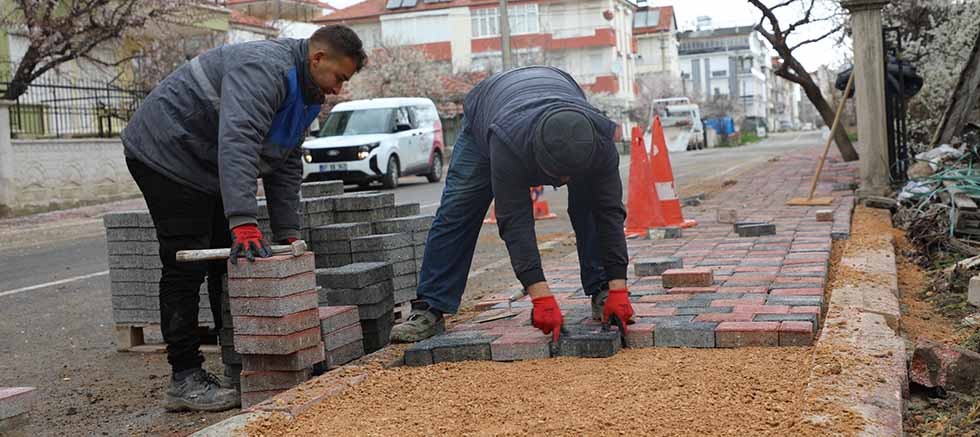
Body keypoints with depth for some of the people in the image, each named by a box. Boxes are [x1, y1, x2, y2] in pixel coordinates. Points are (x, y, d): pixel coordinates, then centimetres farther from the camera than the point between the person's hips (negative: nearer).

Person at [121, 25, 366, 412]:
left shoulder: (304, 94, 7)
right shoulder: (265, 68, -26)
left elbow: (286, 167, 8)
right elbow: (236, 142, -39)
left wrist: (288, 234, 0)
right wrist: (244, 223, -45)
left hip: (205, 167, 10)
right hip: (166, 152, -10)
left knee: (230, 264, 9)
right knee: (186, 268, -10)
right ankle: (184, 380, -4)